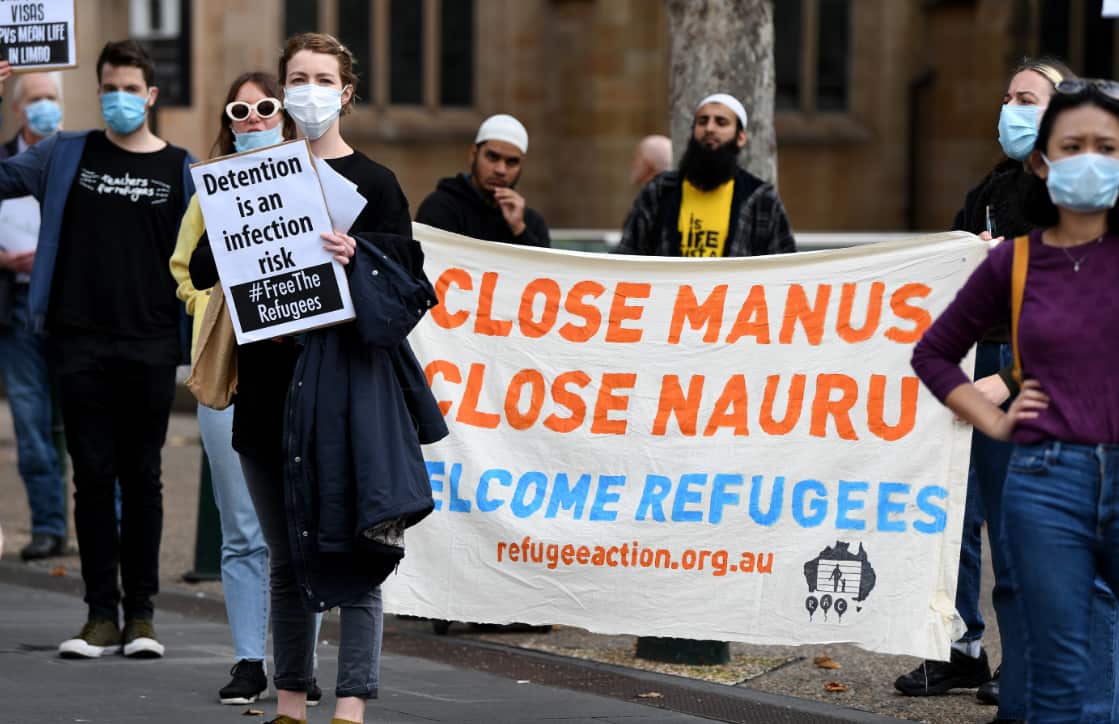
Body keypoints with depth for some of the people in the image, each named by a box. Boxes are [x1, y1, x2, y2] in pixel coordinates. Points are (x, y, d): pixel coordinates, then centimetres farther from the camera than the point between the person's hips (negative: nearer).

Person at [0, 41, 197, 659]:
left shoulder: (181, 170, 7)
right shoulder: (66, 156, 8)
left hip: (150, 348, -1)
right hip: (81, 345, 1)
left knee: (141, 479, 4)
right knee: (93, 477, 3)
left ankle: (141, 613, 11)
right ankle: (102, 614, 7)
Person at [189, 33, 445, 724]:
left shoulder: (373, 183, 4)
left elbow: (409, 284, -1)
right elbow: (202, 269, 9)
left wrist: (358, 255, -20)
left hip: (346, 380, -4)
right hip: (269, 381, 4)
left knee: (352, 550, -9)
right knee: (287, 556, 10)